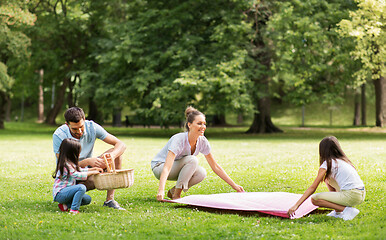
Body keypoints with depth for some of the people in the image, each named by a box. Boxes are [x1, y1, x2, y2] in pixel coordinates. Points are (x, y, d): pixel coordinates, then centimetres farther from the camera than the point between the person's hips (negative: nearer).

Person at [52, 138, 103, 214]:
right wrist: (92, 172, -12)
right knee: (81, 187, -29)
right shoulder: (65, 165, -19)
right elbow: (78, 175, -23)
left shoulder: (71, 164, 13)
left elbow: (80, 170, 27)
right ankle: (74, 210, -28)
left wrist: (94, 168, 20)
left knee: (87, 199, 4)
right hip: (59, 194, -10)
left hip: (66, 192, 10)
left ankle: (65, 205, 3)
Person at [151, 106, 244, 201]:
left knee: (201, 173, -22)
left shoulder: (202, 142, -14)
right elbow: (166, 168, -43)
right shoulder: (179, 140, -33)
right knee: (192, 160, -30)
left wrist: (234, 185, -7)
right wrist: (161, 190, -58)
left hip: (178, 168, 6)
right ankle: (176, 195, -20)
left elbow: (215, 166, -4)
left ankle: (173, 191, -2)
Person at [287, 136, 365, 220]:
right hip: (362, 194, 8)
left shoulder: (327, 163, -1)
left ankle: (347, 210, -10)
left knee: (314, 199, -3)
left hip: (352, 196, -8)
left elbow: (312, 188, -6)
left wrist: (296, 205, -7)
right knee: (328, 179, 24)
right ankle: (337, 211, 18)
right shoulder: (344, 160, 22)